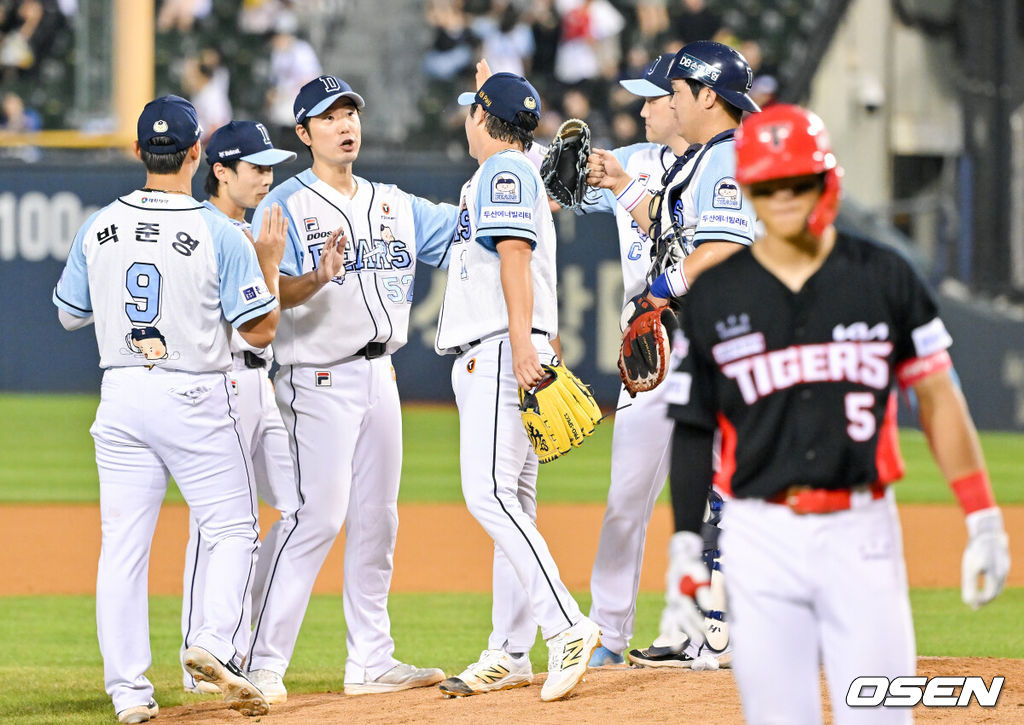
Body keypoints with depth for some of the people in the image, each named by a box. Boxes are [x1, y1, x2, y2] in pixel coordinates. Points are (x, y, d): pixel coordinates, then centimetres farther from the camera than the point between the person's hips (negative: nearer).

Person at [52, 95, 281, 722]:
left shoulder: (99, 228, 1)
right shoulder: (220, 235, -10)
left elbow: (70, 314, 14)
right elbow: (260, 331, -8)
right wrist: (270, 265, 6)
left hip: (121, 395, 4)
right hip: (195, 398, -4)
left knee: (124, 544, 6)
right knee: (233, 529, 8)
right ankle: (215, 643, -13)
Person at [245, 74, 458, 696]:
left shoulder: (395, 205, 14)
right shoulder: (286, 206, -6)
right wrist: (319, 278, -35)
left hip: (379, 378, 7)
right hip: (319, 382, -7)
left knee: (377, 521, 9)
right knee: (320, 517, -14)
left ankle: (371, 660, 15)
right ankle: (263, 663, -12)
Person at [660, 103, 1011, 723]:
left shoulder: (884, 277, 4)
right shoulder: (715, 298, 5)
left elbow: (937, 397, 7)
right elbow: (693, 433, 8)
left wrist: (983, 520, 2)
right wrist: (687, 549, 2)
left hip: (862, 532, 0)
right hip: (760, 536, 1)